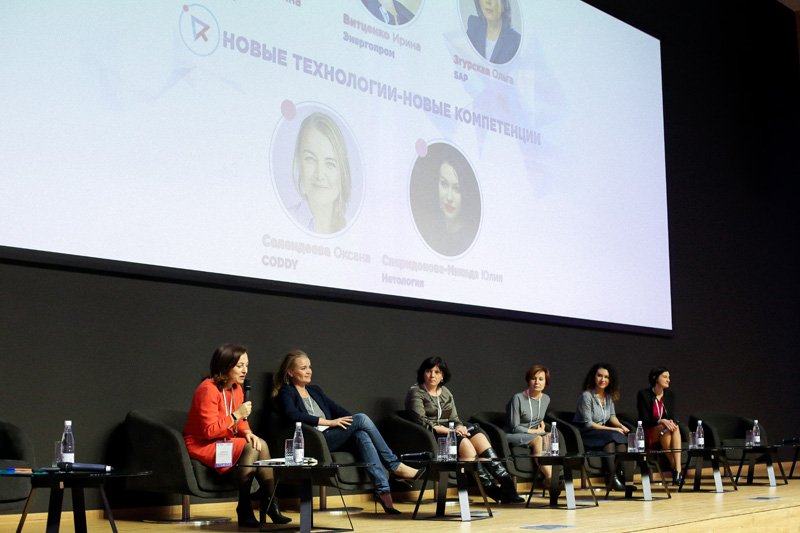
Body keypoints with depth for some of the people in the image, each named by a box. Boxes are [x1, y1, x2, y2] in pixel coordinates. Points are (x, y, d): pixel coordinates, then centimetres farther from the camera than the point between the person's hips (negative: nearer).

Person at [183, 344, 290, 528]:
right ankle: (244, 510, -19)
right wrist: (237, 415, -23)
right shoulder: (208, 389, -21)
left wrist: (248, 433, -10)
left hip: (224, 442, 8)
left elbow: (239, 421, 12)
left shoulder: (236, 388, 6)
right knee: (250, 448, -25)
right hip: (201, 445, -8)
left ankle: (270, 504, -13)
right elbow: (210, 431, -26)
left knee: (260, 444, -14)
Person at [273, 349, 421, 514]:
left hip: (332, 438, 6)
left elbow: (336, 408, 21)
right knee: (361, 419, -22)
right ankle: (396, 466, -16)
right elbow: (294, 415, -15)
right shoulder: (285, 393, 5)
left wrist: (353, 421, 1)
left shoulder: (314, 390, 29)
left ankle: (382, 489, -35)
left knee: (362, 434, -28)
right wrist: (329, 422, -19)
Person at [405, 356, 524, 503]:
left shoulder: (446, 392, 21)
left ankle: (506, 482, -34)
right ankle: (489, 487, -35)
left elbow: (454, 418, 17)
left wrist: (459, 427, -9)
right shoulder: (415, 393, 1)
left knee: (478, 434, -23)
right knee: (464, 442, -33)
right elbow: (422, 421, -11)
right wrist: (448, 430, -20)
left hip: (450, 431, 6)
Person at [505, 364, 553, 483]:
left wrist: (541, 423, 7)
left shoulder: (546, 399, 9)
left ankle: (548, 477, -34)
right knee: (538, 439, -35)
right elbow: (514, 427, -11)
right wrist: (535, 431, -6)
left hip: (534, 434, 6)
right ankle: (549, 477, -37)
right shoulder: (518, 398, -13)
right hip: (514, 436, -6)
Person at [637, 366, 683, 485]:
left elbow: (672, 417, 2)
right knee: (666, 429, -35)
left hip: (665, 434, 4)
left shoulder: (670, 395, 8)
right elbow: (644, 420, -11)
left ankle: (678, 470, -44)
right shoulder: (643, 394, -6)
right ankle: (674, 469, -35)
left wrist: (672, 422, -23)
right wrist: (661, 421, -30)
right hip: (648, 435, -4)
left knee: (675, 428, -31)